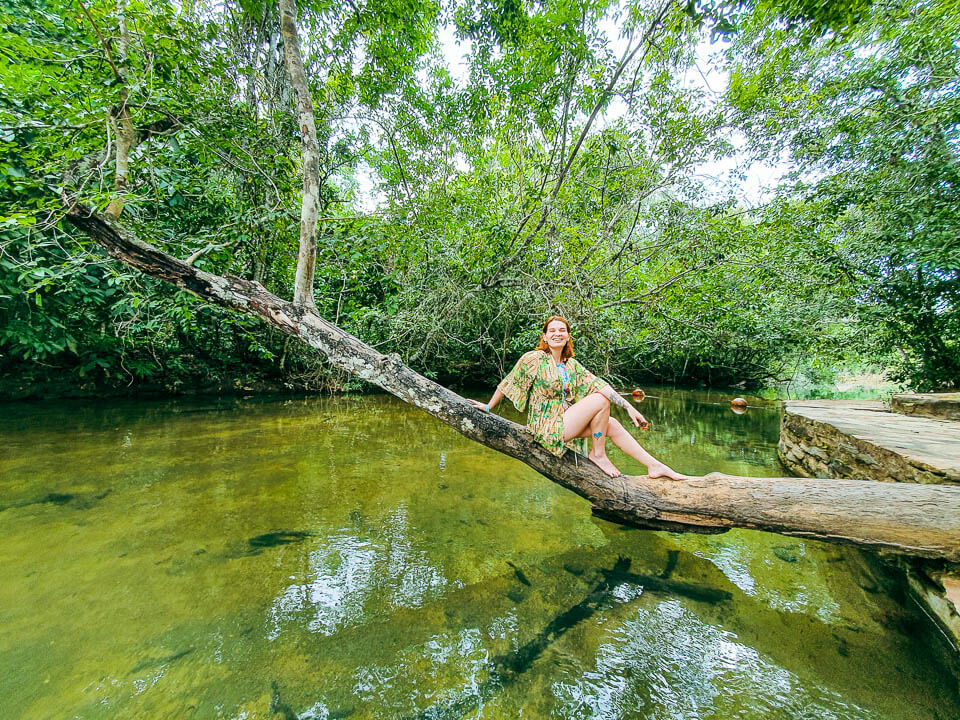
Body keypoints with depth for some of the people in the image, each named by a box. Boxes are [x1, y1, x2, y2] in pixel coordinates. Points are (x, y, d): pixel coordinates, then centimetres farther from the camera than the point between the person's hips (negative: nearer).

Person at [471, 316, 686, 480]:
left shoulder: (572, 365, 9)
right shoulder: (534, 359, -9)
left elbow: (600, 385, 3)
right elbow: (508, 382, -2)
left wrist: (629, 407, -4)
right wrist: (489, 407, 4)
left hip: (565, 420, 7)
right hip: (547, 428, -7)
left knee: (613, 425, -5)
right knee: (600, 400, -17)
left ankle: (655, 466, 6)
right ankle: (598, 454, -3)